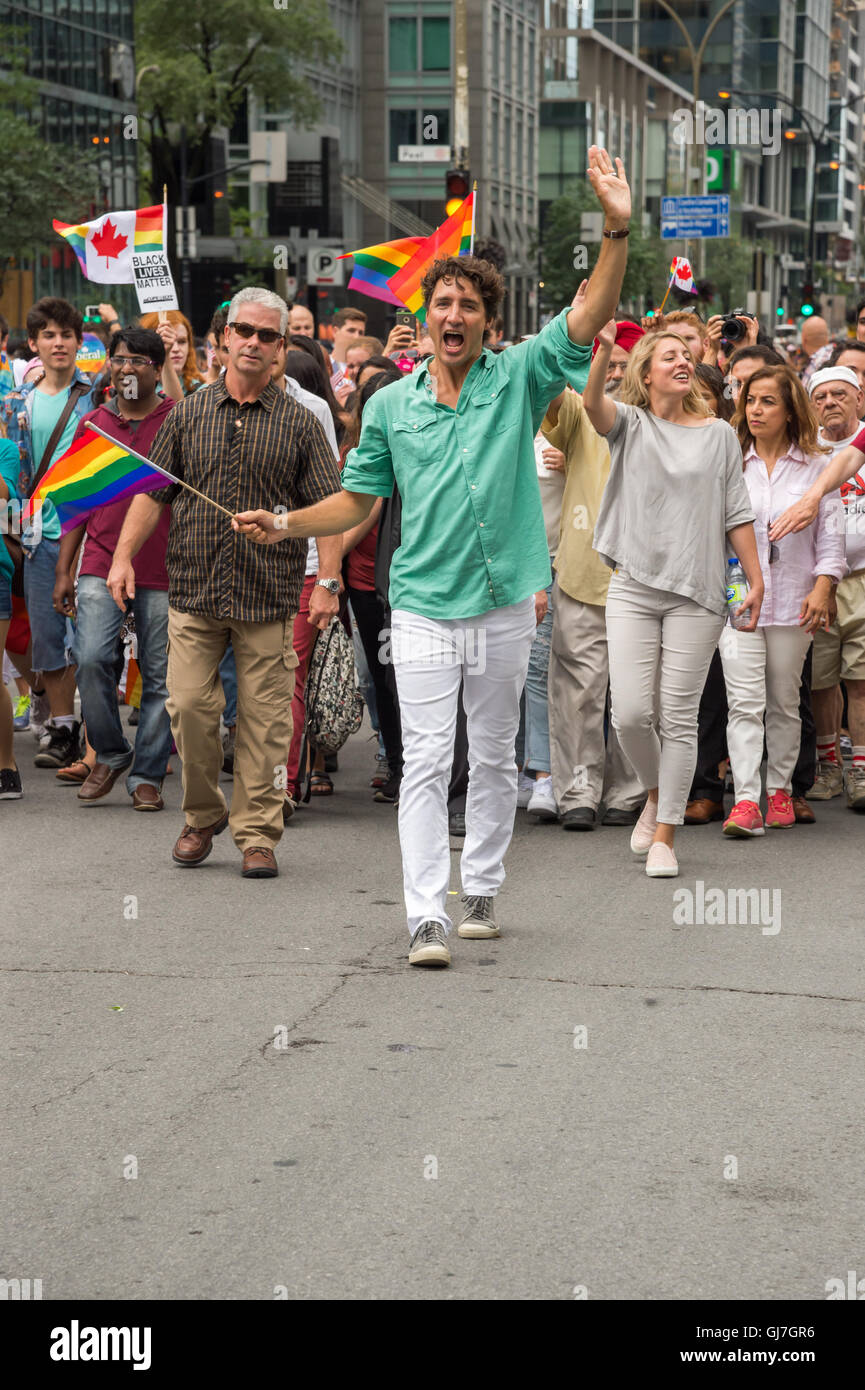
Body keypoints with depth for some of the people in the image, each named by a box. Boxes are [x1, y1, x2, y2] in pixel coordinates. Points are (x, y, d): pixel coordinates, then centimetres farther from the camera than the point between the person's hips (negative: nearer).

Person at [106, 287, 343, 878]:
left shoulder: (299, 423, 5)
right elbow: (153, 491, 12)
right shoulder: (188, 414, 9)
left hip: (270, 597, -1)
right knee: (189, 706, -3)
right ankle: (202, 816, 17)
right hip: (194, 589, 1)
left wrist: (328, 582, -8)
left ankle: (257, 834, 8)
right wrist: (124, 556, 2)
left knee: (265, 718, -1)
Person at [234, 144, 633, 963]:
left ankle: (482, 888, 26)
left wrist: (617, 229, -24)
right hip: (423, 608, 0)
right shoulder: (391, 405, 7)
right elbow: (358, 499, 15)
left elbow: (592, 315, -10)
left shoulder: (517, 379, 1)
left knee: (495, 759, 11)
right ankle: (427, 916, -10)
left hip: (505, 606, 0)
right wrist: (285, 526, -1)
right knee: (426, 761, -7)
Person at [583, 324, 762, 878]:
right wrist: (602, 348, -34)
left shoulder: (718, 434, 9)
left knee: (680, 718, -1)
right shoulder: (630, 424, 5)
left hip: (697, 594, 0)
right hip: (634, 587, 0)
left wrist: (756, 581, 4)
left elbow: (737, 515, 9)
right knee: (630, 713, -7)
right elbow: (593, 403, -18)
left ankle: (665, 836, 8)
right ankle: (656, 792, 23)